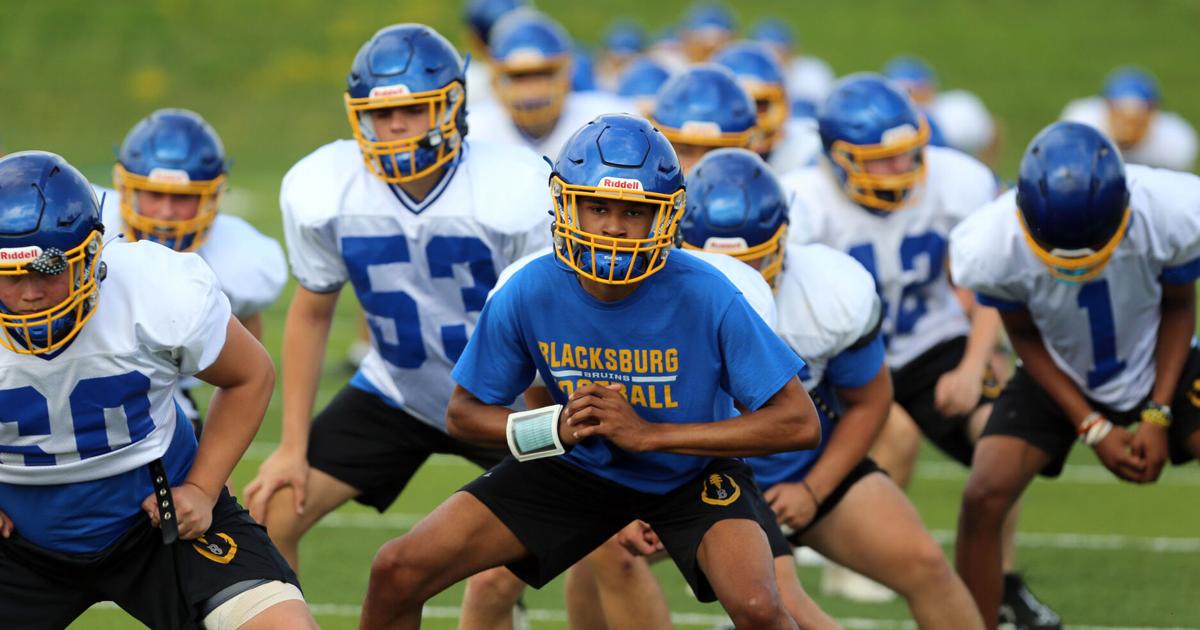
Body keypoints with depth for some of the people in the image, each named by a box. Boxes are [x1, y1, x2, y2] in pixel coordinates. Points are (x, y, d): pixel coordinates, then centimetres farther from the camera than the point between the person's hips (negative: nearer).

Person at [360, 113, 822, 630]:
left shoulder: (704, 297, -27)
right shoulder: (530, 293, -20)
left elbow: (800, 423, -25)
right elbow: (464, 412, -5)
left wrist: (650, 434, -30)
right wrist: (555, 427, -27)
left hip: (691, 473, -2)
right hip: (575, 467, 3)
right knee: (398, 572, -8)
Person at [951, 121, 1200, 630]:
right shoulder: (994, 250, -32)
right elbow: (1025, 336, -11)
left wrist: (1158, 416, -13)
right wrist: (1093, 430, -14)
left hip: (1156, 364, 0)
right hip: (1059, 377, 0)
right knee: (984, 497, -18)